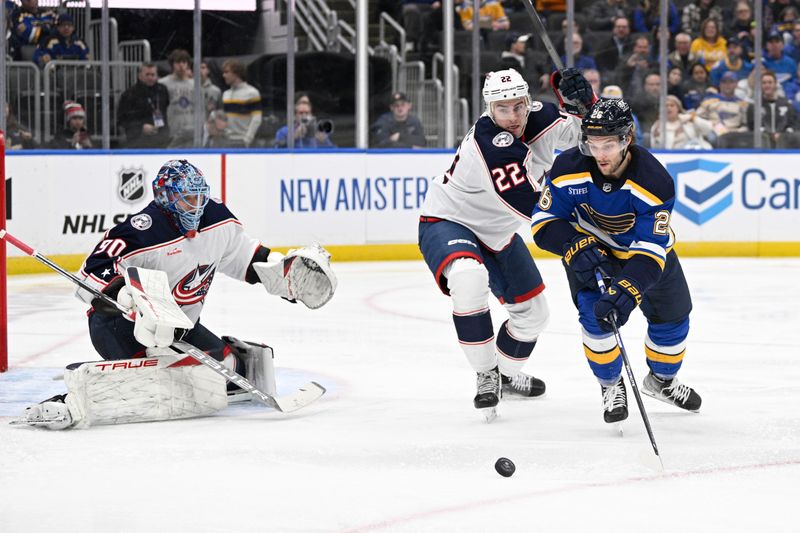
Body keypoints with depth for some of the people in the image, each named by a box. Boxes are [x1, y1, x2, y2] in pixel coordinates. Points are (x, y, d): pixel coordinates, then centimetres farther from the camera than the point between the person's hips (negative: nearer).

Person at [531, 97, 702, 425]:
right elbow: (544, 222, -20)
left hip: (646, 242, 1)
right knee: (595, 313, -21)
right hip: (590, 246, -1)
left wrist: (626, 292, -50)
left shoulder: (654, 180, -35)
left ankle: (662, 380, 39)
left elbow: (651, 251, -37)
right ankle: (611, 386, 4)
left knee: (672, 315, 8)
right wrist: (576, 248, -38)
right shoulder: (569, 168, -30)